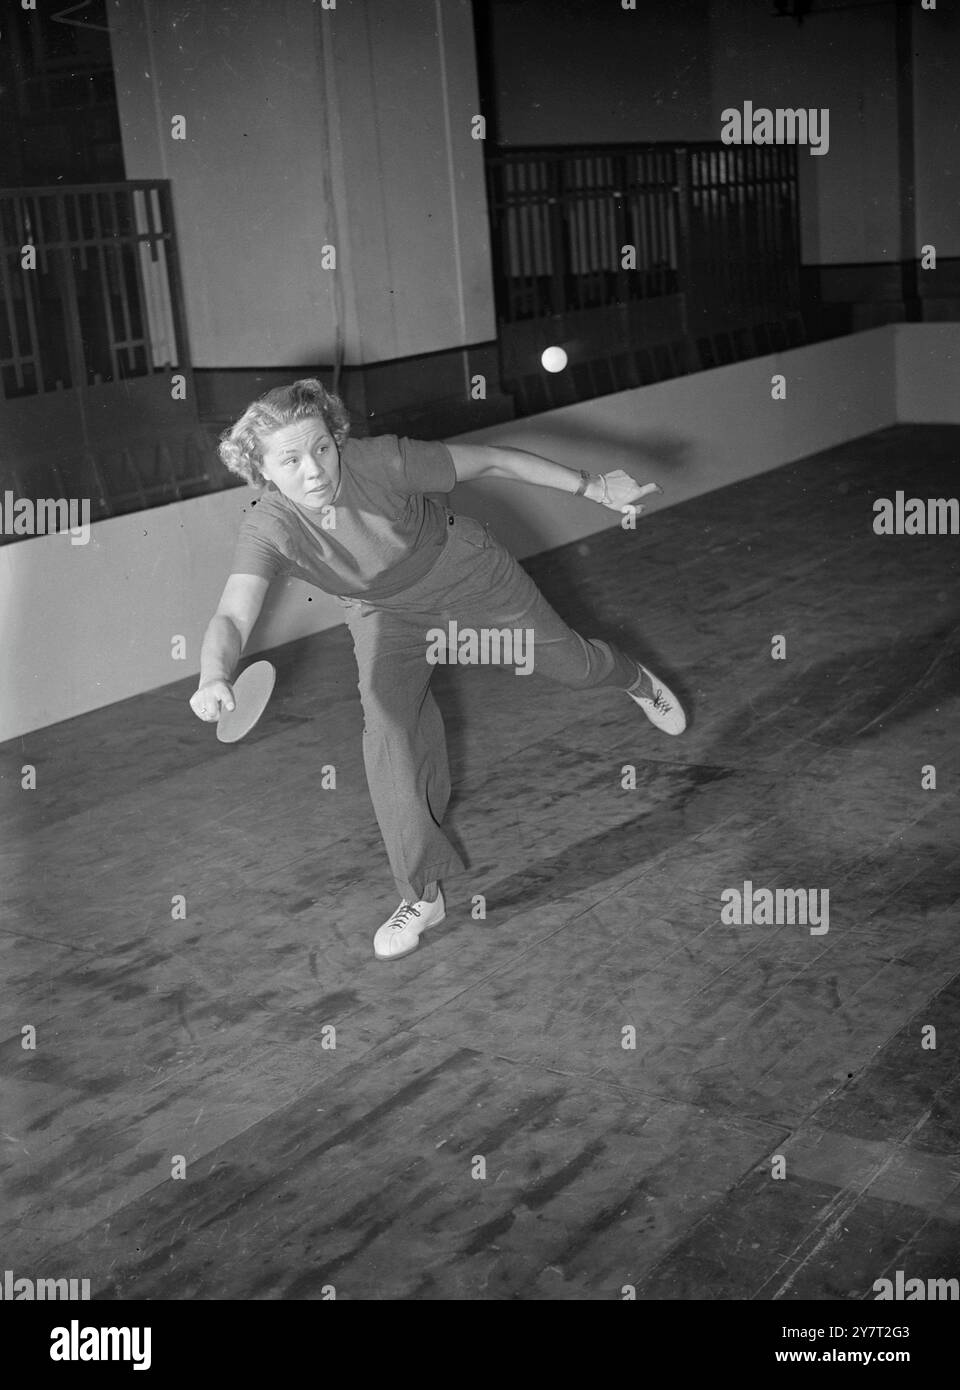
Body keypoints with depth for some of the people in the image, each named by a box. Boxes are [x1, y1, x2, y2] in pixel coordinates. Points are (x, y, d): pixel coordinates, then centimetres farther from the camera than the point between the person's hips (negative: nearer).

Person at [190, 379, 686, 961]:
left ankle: (636, 678, 54)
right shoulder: (269, 531, -31)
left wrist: (591, 486, -23)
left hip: (469, 574, -1)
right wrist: (215, 678, -67)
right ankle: (423, 895, -2)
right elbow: (232, 617, -44)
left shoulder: (382, 463, -37)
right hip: (387, 614, 1)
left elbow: (490, 460, -26)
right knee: (387, 725, -17)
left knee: (571, 664, 13)